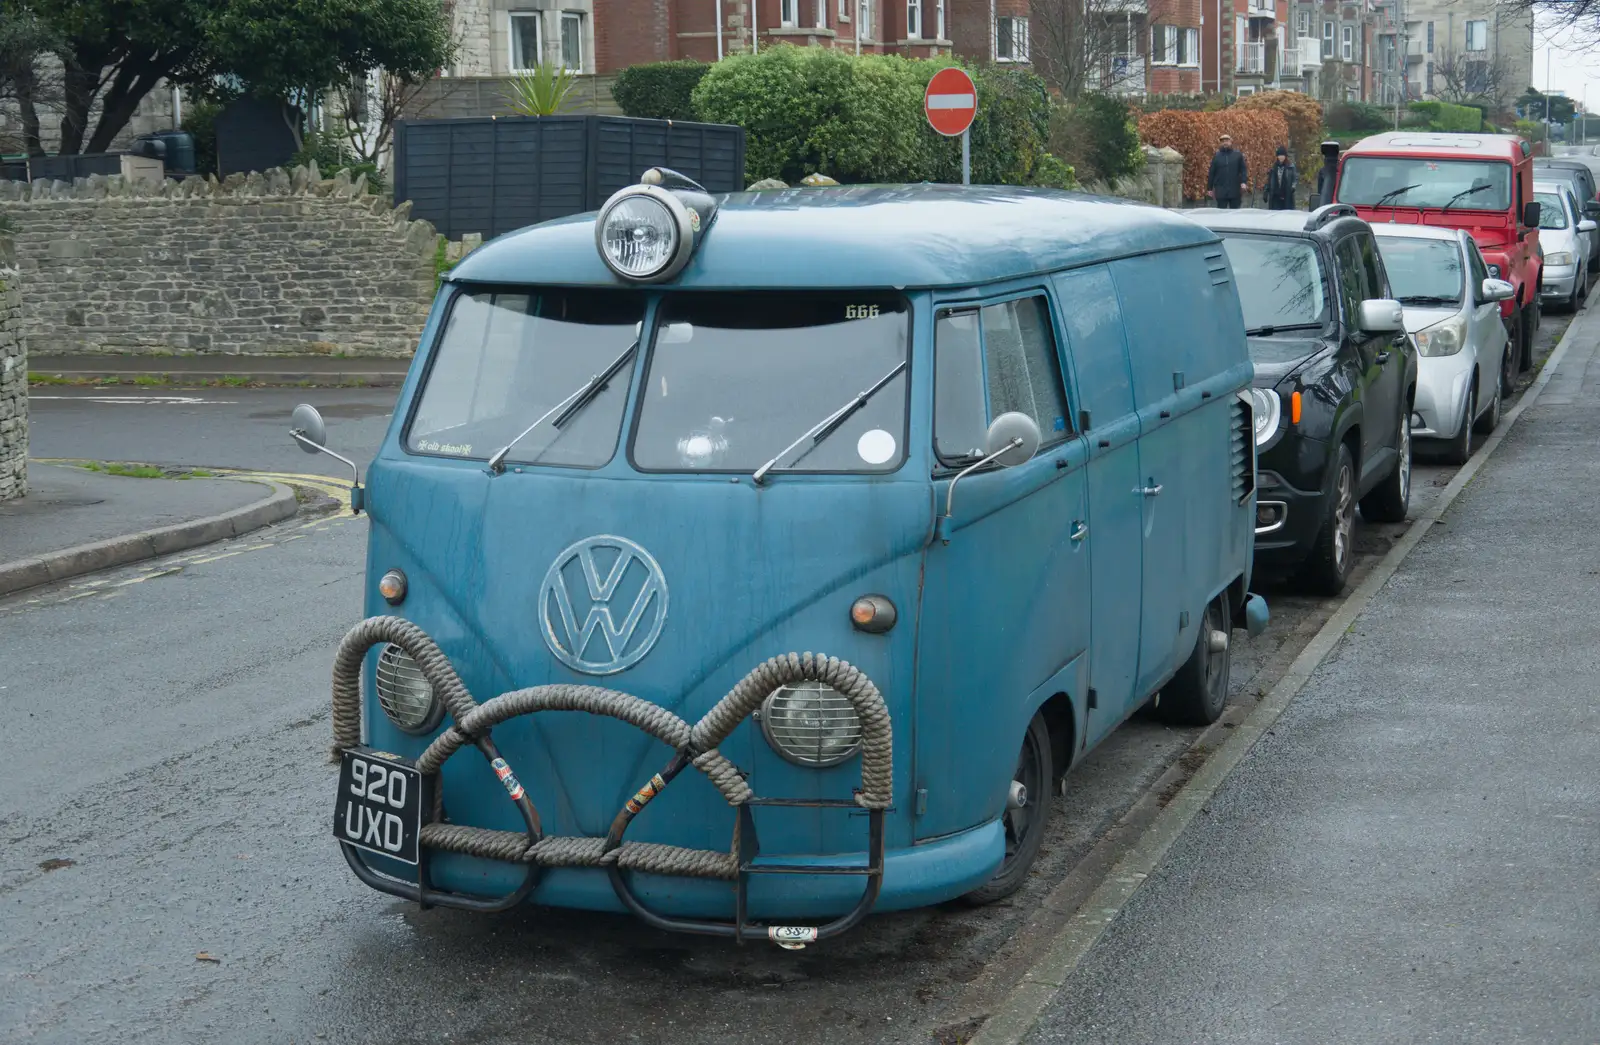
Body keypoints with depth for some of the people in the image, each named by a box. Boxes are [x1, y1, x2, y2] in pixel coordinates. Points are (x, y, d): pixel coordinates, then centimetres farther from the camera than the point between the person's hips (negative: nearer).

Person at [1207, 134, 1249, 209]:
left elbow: (1243, 170, 2)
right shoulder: (1217, 156, 6)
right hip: (1221, 191, 0)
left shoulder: (1238, 155, 4)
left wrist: (1244, 182, -13)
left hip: (1235, 190, 0)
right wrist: (1209, 188, 5)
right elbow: (1211, 173, 6)